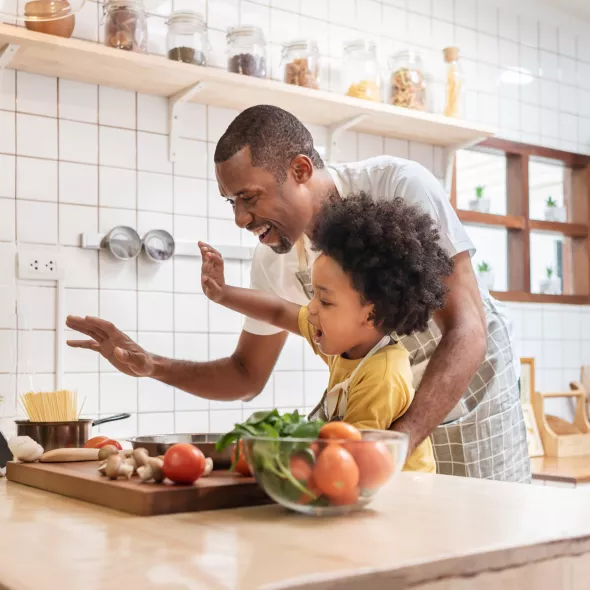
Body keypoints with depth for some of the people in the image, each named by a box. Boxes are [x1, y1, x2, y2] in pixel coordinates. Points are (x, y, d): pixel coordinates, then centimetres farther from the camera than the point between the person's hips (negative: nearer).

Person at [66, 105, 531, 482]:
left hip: (470, 385, -4)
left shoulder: (398, 186, -28)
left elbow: (467, 333, -32)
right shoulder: (274, 260, -12)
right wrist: (150, 365, -15)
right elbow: (248, 375, 1)